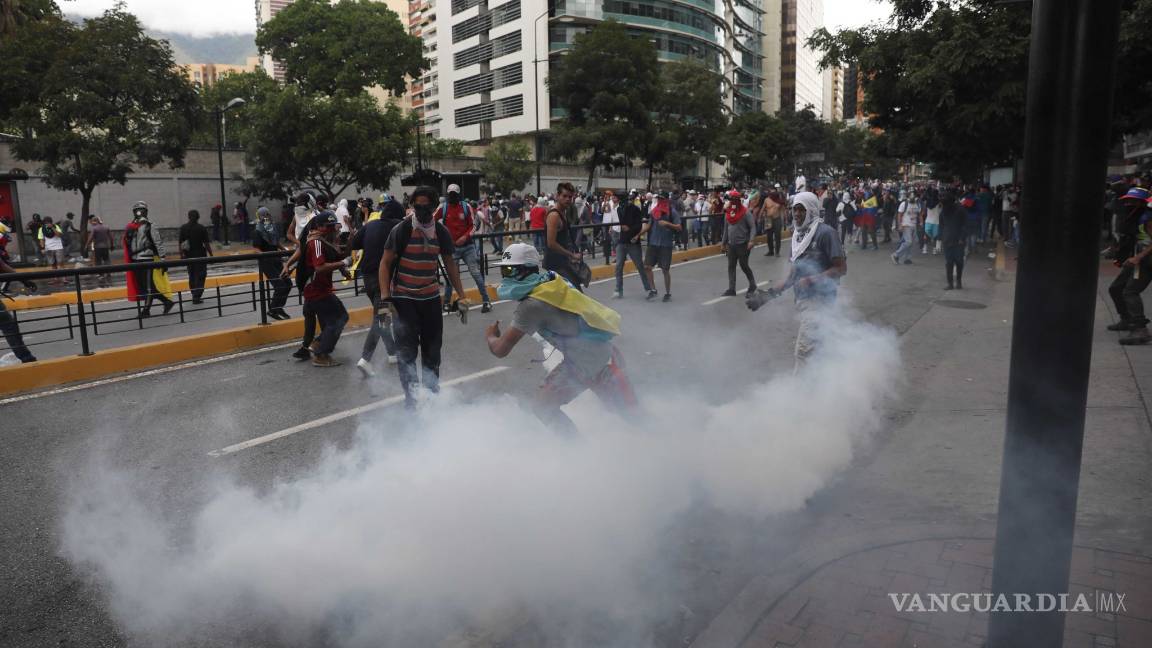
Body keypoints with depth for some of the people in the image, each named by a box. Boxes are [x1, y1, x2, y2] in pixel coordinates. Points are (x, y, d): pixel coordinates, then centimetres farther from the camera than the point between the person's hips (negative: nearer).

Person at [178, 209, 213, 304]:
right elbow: (206, 243, -11)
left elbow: (181, 243, 1)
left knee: (192, 275, 16)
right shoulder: (202, 228, -10)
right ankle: (197, 296, -7)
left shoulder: (183, 228, 1)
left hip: (189, 255, 4)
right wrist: (211, 254, -4)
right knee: (200, 275, 0)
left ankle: (195, 295, 24)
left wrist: (181, 254, 9)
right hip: (200, 254, -4)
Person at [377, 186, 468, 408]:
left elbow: (449, 264, 11)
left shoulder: (441, 232, 1)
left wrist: (461, 296, 8)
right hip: (403, 298, -4)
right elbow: (385, 263, -7)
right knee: (407, 349, -7)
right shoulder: (401, 230, -11)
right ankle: (410, 399, -1)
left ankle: (432, 390, 30)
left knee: (433, 347, 13)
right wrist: (385, 299, -14)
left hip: (431, 297, 4)